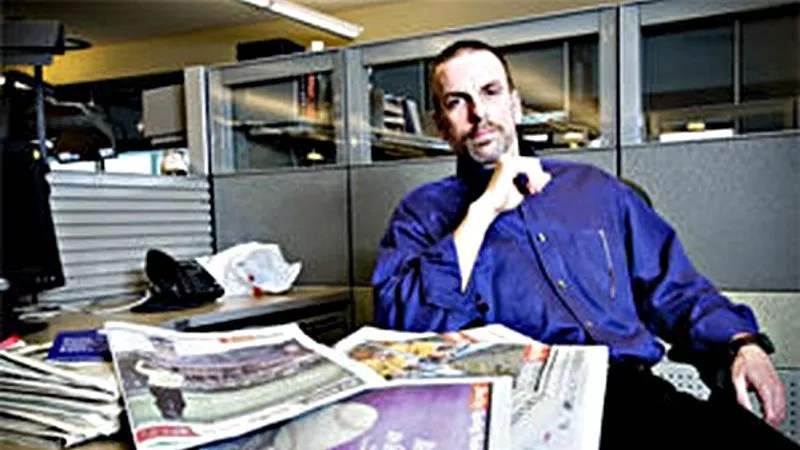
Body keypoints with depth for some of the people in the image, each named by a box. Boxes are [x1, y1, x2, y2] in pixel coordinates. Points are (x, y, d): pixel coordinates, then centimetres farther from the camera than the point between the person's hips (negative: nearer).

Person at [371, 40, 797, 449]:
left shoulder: (593, 187, 22)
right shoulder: (423, 212, 11)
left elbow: (676, 290, 22)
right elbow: (402, 322, -7)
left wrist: (743, 343, 3)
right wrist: (484, 208, -6)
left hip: (634, 389, 5)